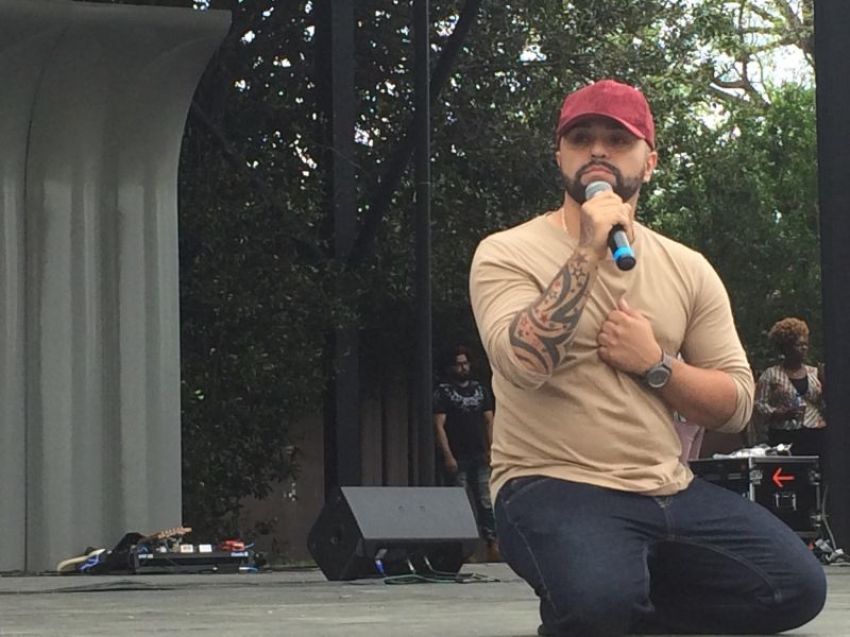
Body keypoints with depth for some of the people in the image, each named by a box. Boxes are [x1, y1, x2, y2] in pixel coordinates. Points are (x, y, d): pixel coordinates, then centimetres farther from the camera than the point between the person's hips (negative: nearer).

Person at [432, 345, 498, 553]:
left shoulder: (480, 390, 15)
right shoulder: (443, 392, 1)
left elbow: (489, 421, 16)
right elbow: (439, 426, -6)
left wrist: (492, 449, 3)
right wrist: (447, 456, -14)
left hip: (480, 457, 4)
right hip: (458, 458, -4)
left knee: (487, 502, -1)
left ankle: (492, 544, -3)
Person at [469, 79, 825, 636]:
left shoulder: (688, 269, 10)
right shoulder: (509, 253, -4)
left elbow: (736, 406, 8)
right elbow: (523, 364, -23)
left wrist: (655, 364, -9)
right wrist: (589, 253, -22)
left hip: (672, 491, 5)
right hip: (555, 487, -5)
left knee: (796, 586, -13)